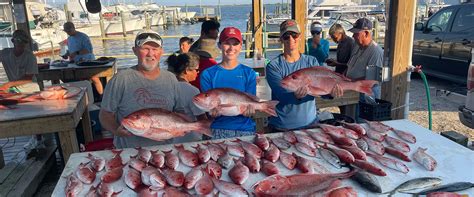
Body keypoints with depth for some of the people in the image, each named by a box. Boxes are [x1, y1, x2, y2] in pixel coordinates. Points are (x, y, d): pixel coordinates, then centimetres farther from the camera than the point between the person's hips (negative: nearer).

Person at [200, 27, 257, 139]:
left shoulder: (249, 73, 3)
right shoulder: (208, 74, 1)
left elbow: (250, 107, -1)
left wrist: (248, 110, -24)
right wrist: (214, 111, -24)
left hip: (246, 129, 1)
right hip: (219, 130, -1)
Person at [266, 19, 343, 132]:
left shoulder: (312, 61, 3)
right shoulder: (273, 66, -7)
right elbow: (282, 95, -20)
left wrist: (332, 91, -28)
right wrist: (295, 95, -40)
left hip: (310, 123, 3)